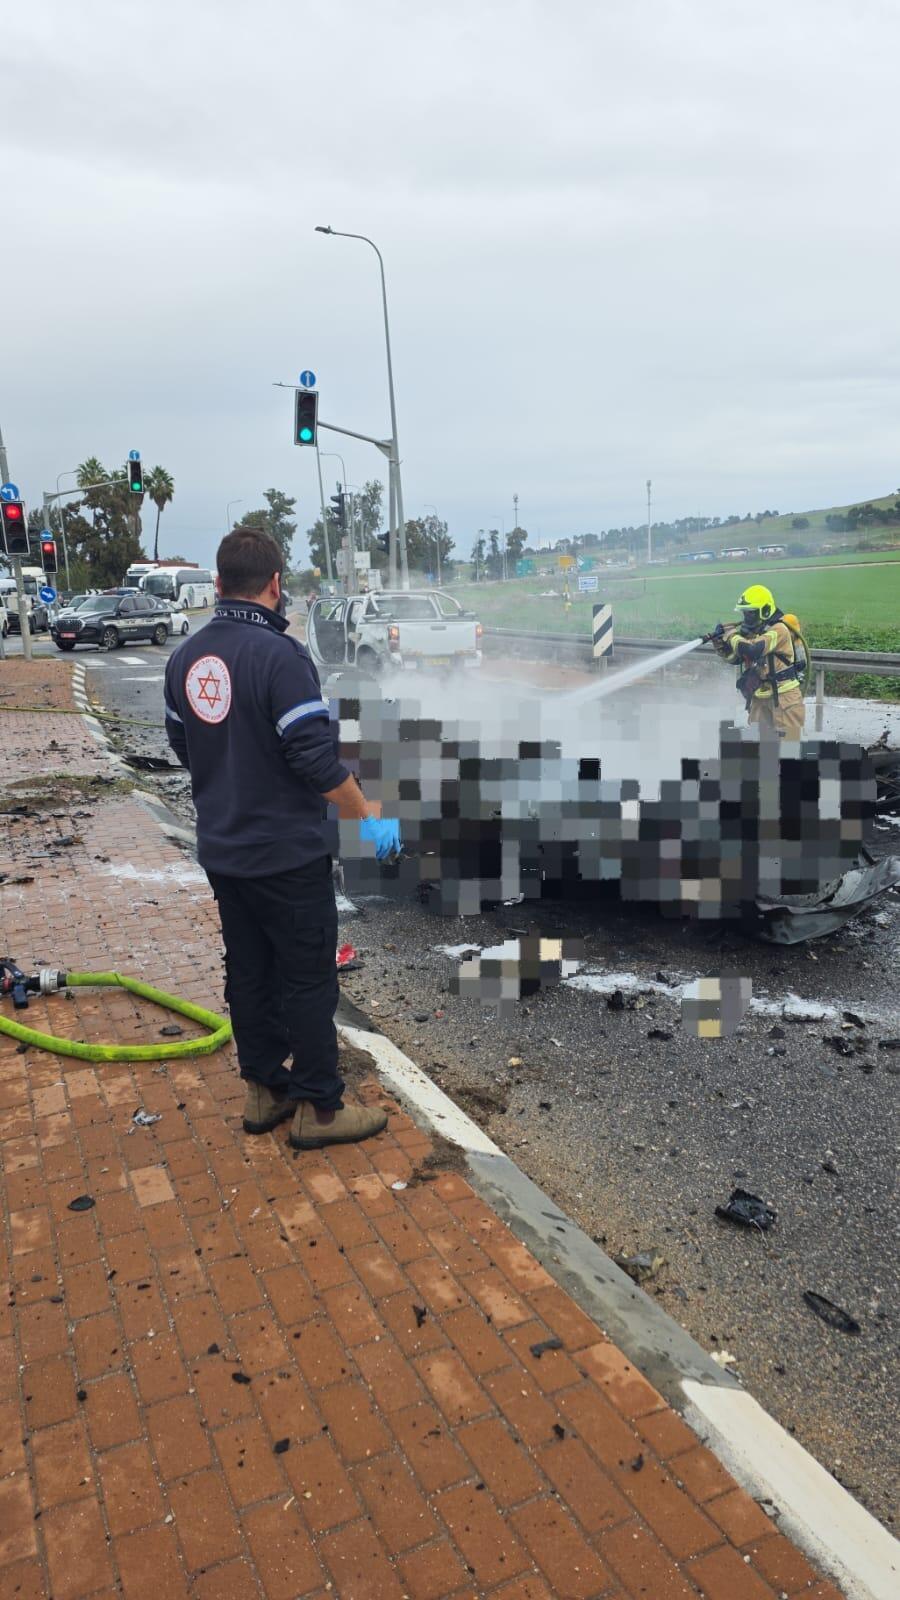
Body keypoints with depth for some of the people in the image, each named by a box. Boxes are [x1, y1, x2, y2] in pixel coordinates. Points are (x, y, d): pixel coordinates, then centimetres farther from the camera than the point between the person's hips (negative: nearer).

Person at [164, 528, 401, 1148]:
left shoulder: (186, 658, 4)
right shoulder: (280, 655, -20)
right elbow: (317, 757, -23)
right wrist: (368, 814, -11)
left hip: (222, 852, 8)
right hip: (286, 854, -7)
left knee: (249, 974, 17)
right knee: (308, 979, 5)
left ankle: (265, 1091, 30)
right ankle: (319, 1108, 15)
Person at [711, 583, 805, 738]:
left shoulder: (778, 630, -16)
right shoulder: (751, 630, 8)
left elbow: (752, 650, -30)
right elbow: (733, 657, 14)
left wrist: (732, 635, -15)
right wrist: (720, 642, -3)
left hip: (783, 696, -8)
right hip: (760, 696, 8)